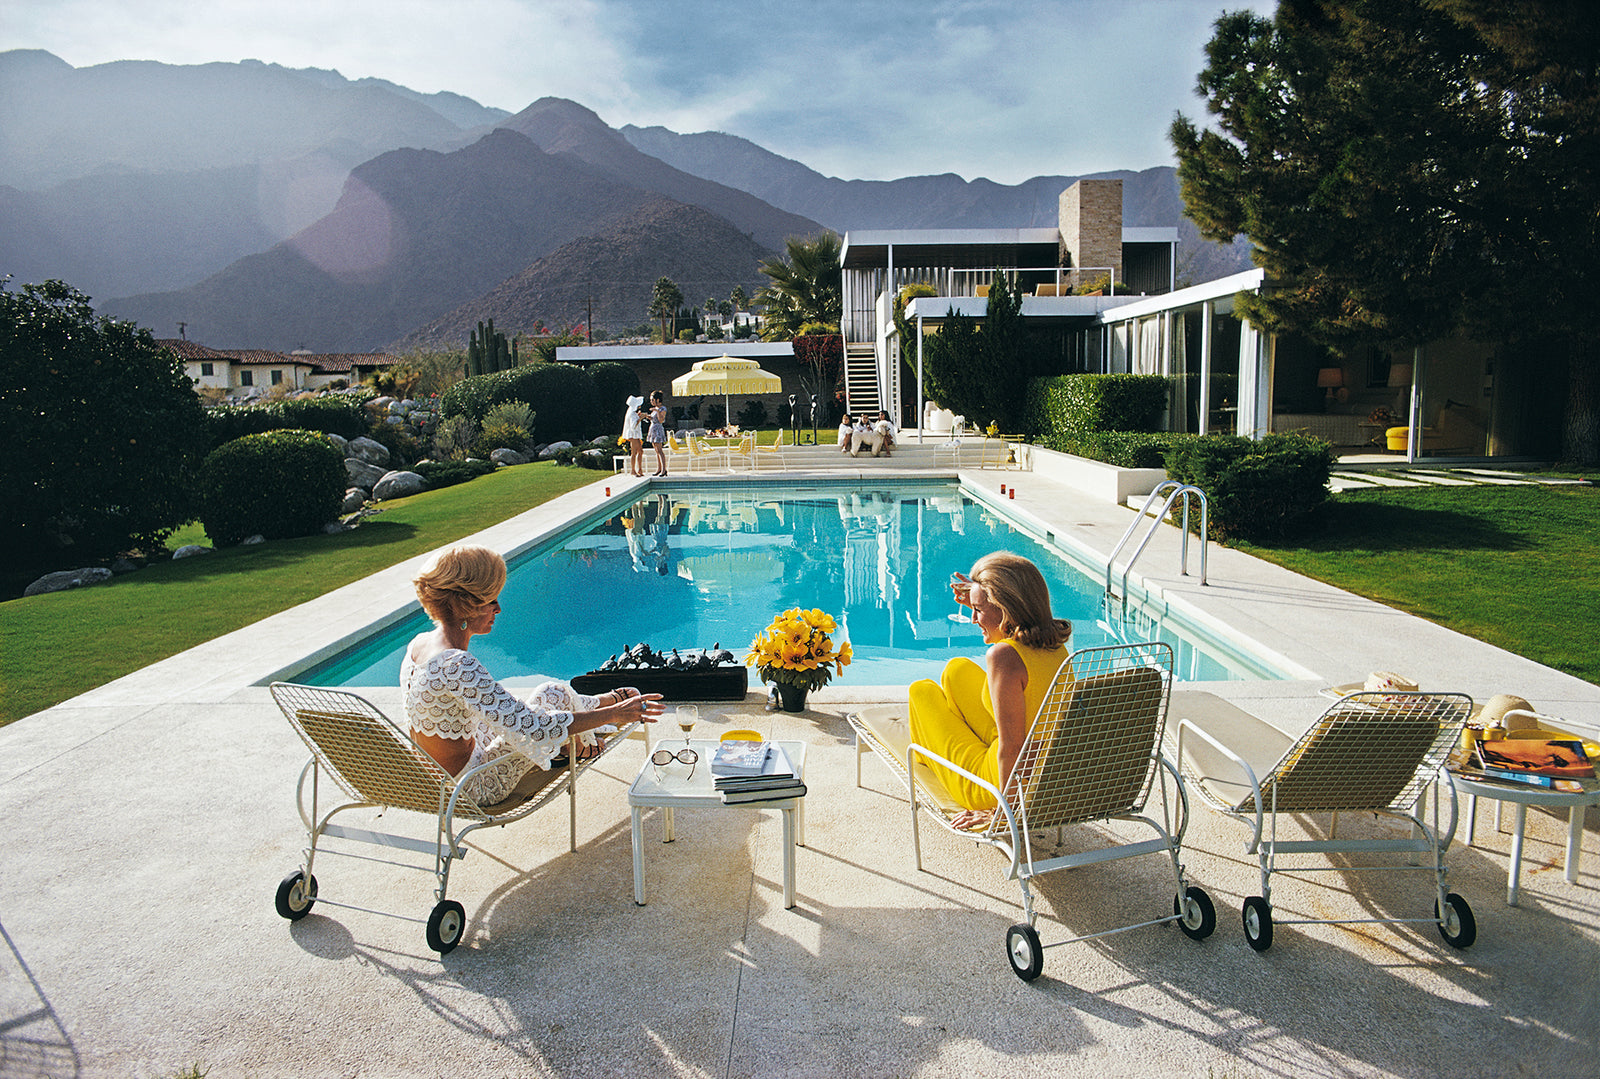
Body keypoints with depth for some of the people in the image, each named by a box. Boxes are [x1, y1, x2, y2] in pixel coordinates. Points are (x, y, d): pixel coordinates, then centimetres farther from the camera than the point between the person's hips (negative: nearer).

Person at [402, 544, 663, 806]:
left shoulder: (418, 644, -2)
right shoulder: (456, 664, -31)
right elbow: (530, 728, -32)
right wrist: (614, 714, -24)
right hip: (475, 790, -8)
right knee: (553, 694, -3)